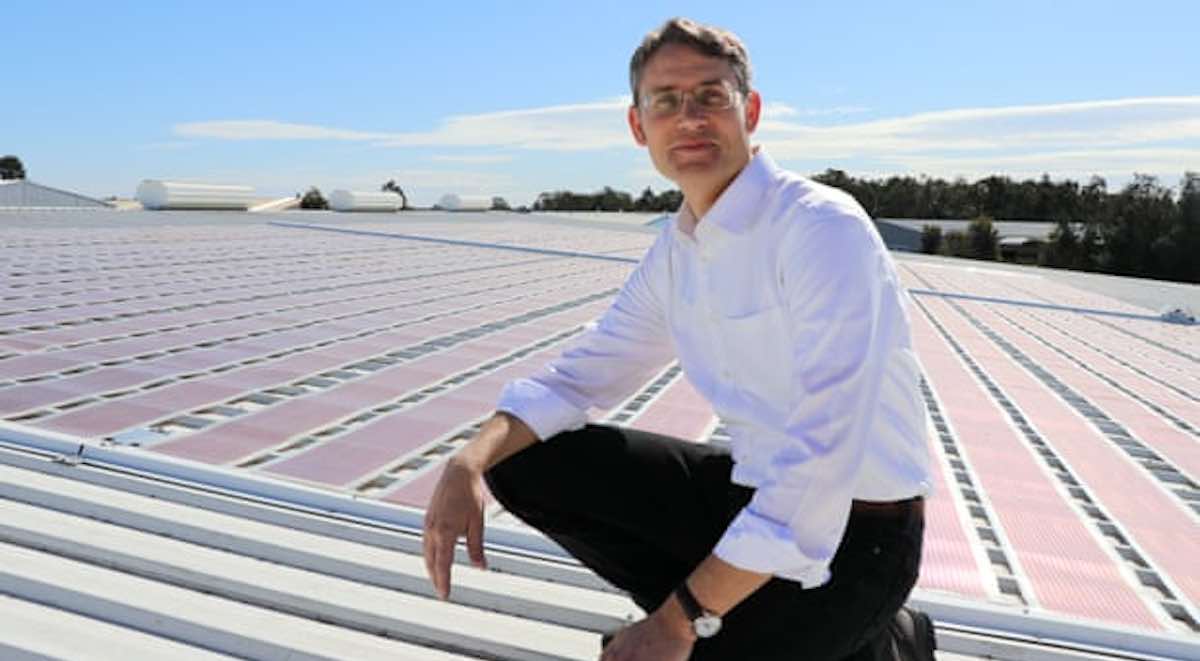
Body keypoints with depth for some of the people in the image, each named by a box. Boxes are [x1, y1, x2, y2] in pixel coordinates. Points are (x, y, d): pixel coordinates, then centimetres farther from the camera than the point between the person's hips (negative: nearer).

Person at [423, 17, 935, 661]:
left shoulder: (825, 228, -22)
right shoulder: (674, 250, 2)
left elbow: (823, 453, -28)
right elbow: (585, 371, 7)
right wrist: (470, 462, -11)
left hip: (852, 530, -6)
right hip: (751, 490, 7)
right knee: (524, 465, 0)